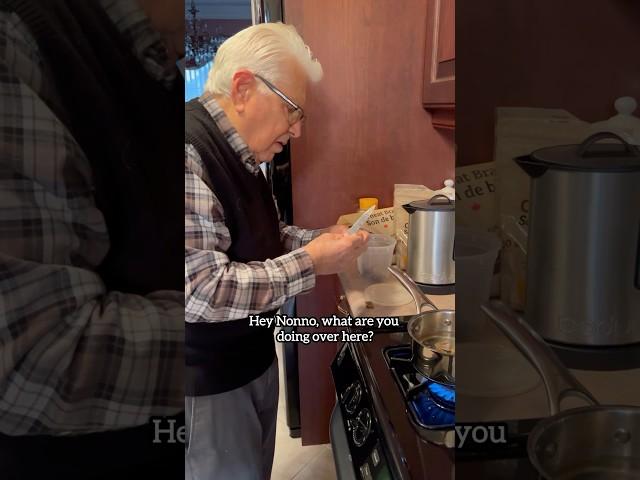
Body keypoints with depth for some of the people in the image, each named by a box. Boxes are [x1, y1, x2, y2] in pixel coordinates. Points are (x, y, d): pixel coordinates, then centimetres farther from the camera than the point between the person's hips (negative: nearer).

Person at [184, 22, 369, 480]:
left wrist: (322, 239, 0)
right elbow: (198, 289, -32)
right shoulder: (193, 154, -26)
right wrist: (311, 263, -24)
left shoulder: (240, 154, 6)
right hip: (208, 384, -9)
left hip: (255, 357, 9)